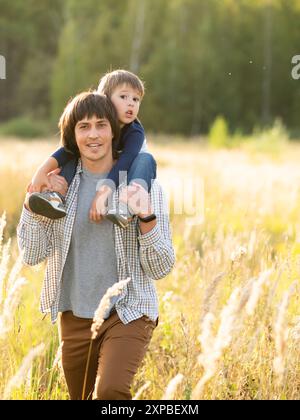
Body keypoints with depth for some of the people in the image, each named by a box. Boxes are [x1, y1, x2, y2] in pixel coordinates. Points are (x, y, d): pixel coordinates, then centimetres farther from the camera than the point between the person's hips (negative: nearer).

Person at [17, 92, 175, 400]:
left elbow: (161, 268, -6)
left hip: (128, 313, -4)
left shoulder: (144, 186, -6)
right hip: (74, 317, 4)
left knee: (110, 391, -28)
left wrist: (146, 217, -23)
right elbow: (31, 255, 1)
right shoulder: (59, 184, 2)